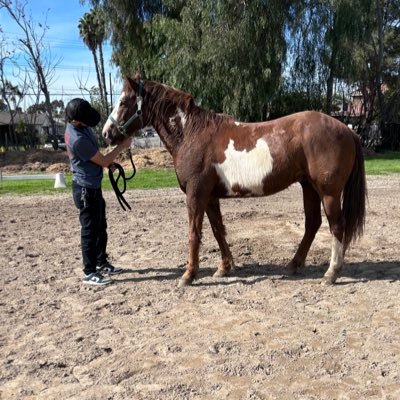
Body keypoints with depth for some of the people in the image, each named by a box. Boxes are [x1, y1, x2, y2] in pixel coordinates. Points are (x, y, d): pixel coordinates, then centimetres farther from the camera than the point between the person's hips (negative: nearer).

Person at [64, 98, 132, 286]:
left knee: (101, 226, 19)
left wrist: (109, 163, 9)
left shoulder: (76, 124, 0)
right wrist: (122, 146, -9)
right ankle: (89, 273, 13)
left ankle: (101, 263, 34)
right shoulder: (78, 140, -30)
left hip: (93, 186, 10)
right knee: (90, 229, 0)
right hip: (86, 189, -10)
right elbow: (104, 161, -19)